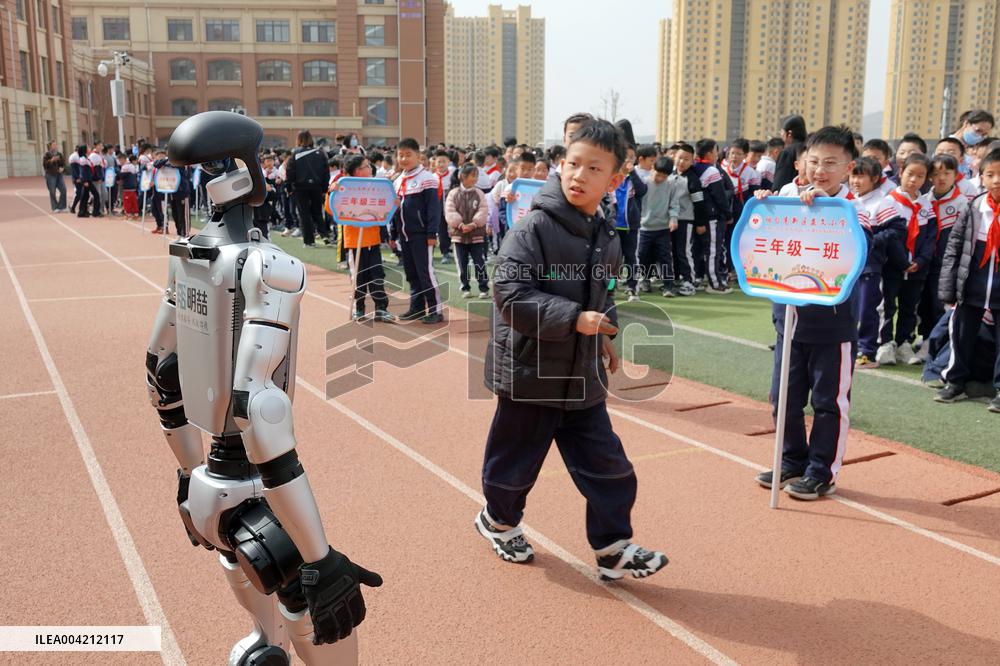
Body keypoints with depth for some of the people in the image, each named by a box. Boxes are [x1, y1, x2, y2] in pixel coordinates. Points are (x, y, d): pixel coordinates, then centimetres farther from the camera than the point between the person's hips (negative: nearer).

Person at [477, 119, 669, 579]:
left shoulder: (607, 238, 4)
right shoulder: (535, 227, -17)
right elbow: (510, 294, -25)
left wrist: (604, 338, 10)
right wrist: (574, 318, -28)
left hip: (582, 377, 5)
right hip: (530, 372, -5)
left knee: (607, 464, 5)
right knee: (516, 459, 13)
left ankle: (614, 548, 18)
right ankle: (499, 520, 40)